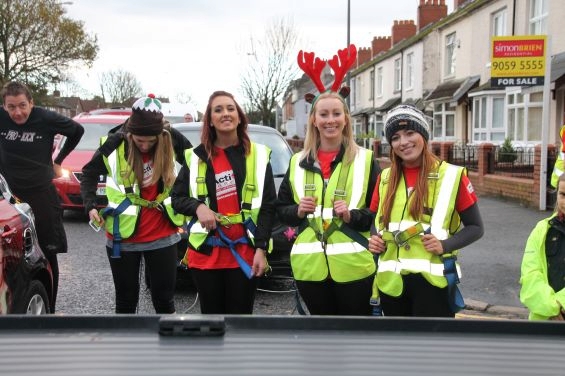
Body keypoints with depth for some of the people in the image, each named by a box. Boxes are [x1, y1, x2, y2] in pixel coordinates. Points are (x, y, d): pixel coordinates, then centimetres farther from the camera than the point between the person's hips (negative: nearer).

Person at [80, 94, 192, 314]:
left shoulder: (171, 139, -10)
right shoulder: (116, 144, -13)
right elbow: (89, 173, 3)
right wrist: (90, 205, -10)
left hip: (162, 236, 1)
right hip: (123, 236, -1)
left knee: (164, 298, 10)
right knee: (126, 299, 12)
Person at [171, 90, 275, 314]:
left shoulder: (259, 155, 2)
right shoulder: (195, 157, 5)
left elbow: (267, 207, 0)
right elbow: (177, 198, 10)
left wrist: (261, 249, -8)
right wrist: (198, 206, -12)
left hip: (244, 252, -1)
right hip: (206, 252, 1)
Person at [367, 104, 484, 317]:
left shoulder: (451, 175, -5)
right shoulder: (385, 178, 8)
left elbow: (475, 227, -1)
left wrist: (445, 245, -17)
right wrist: (374, 240, -2)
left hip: (430, 281, -5)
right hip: (391, 281, 5)